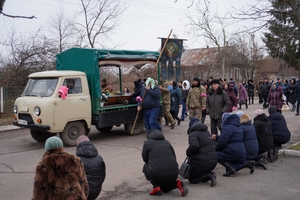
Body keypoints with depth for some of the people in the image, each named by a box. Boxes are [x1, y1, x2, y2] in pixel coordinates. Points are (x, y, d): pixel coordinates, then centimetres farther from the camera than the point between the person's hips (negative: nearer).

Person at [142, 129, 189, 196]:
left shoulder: (147, 143, 7)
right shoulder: (167, 142, 18)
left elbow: (145, 159, 16)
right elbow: (174, 157, 18)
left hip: (157, 175, -4)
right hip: (173, 174, 4)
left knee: (146, 167, 29)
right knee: (164, 188, 34)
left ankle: (156, 186, 10)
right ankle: (177, 183, 3)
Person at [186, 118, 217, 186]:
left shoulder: (193, 134, -9)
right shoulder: (207, 132, 15)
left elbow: (194, 146, -28)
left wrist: (188, 153, -7)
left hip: (202, 162, -7)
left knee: (192, 179, 13)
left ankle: (208, 176, -12)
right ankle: (210, 174, 4)